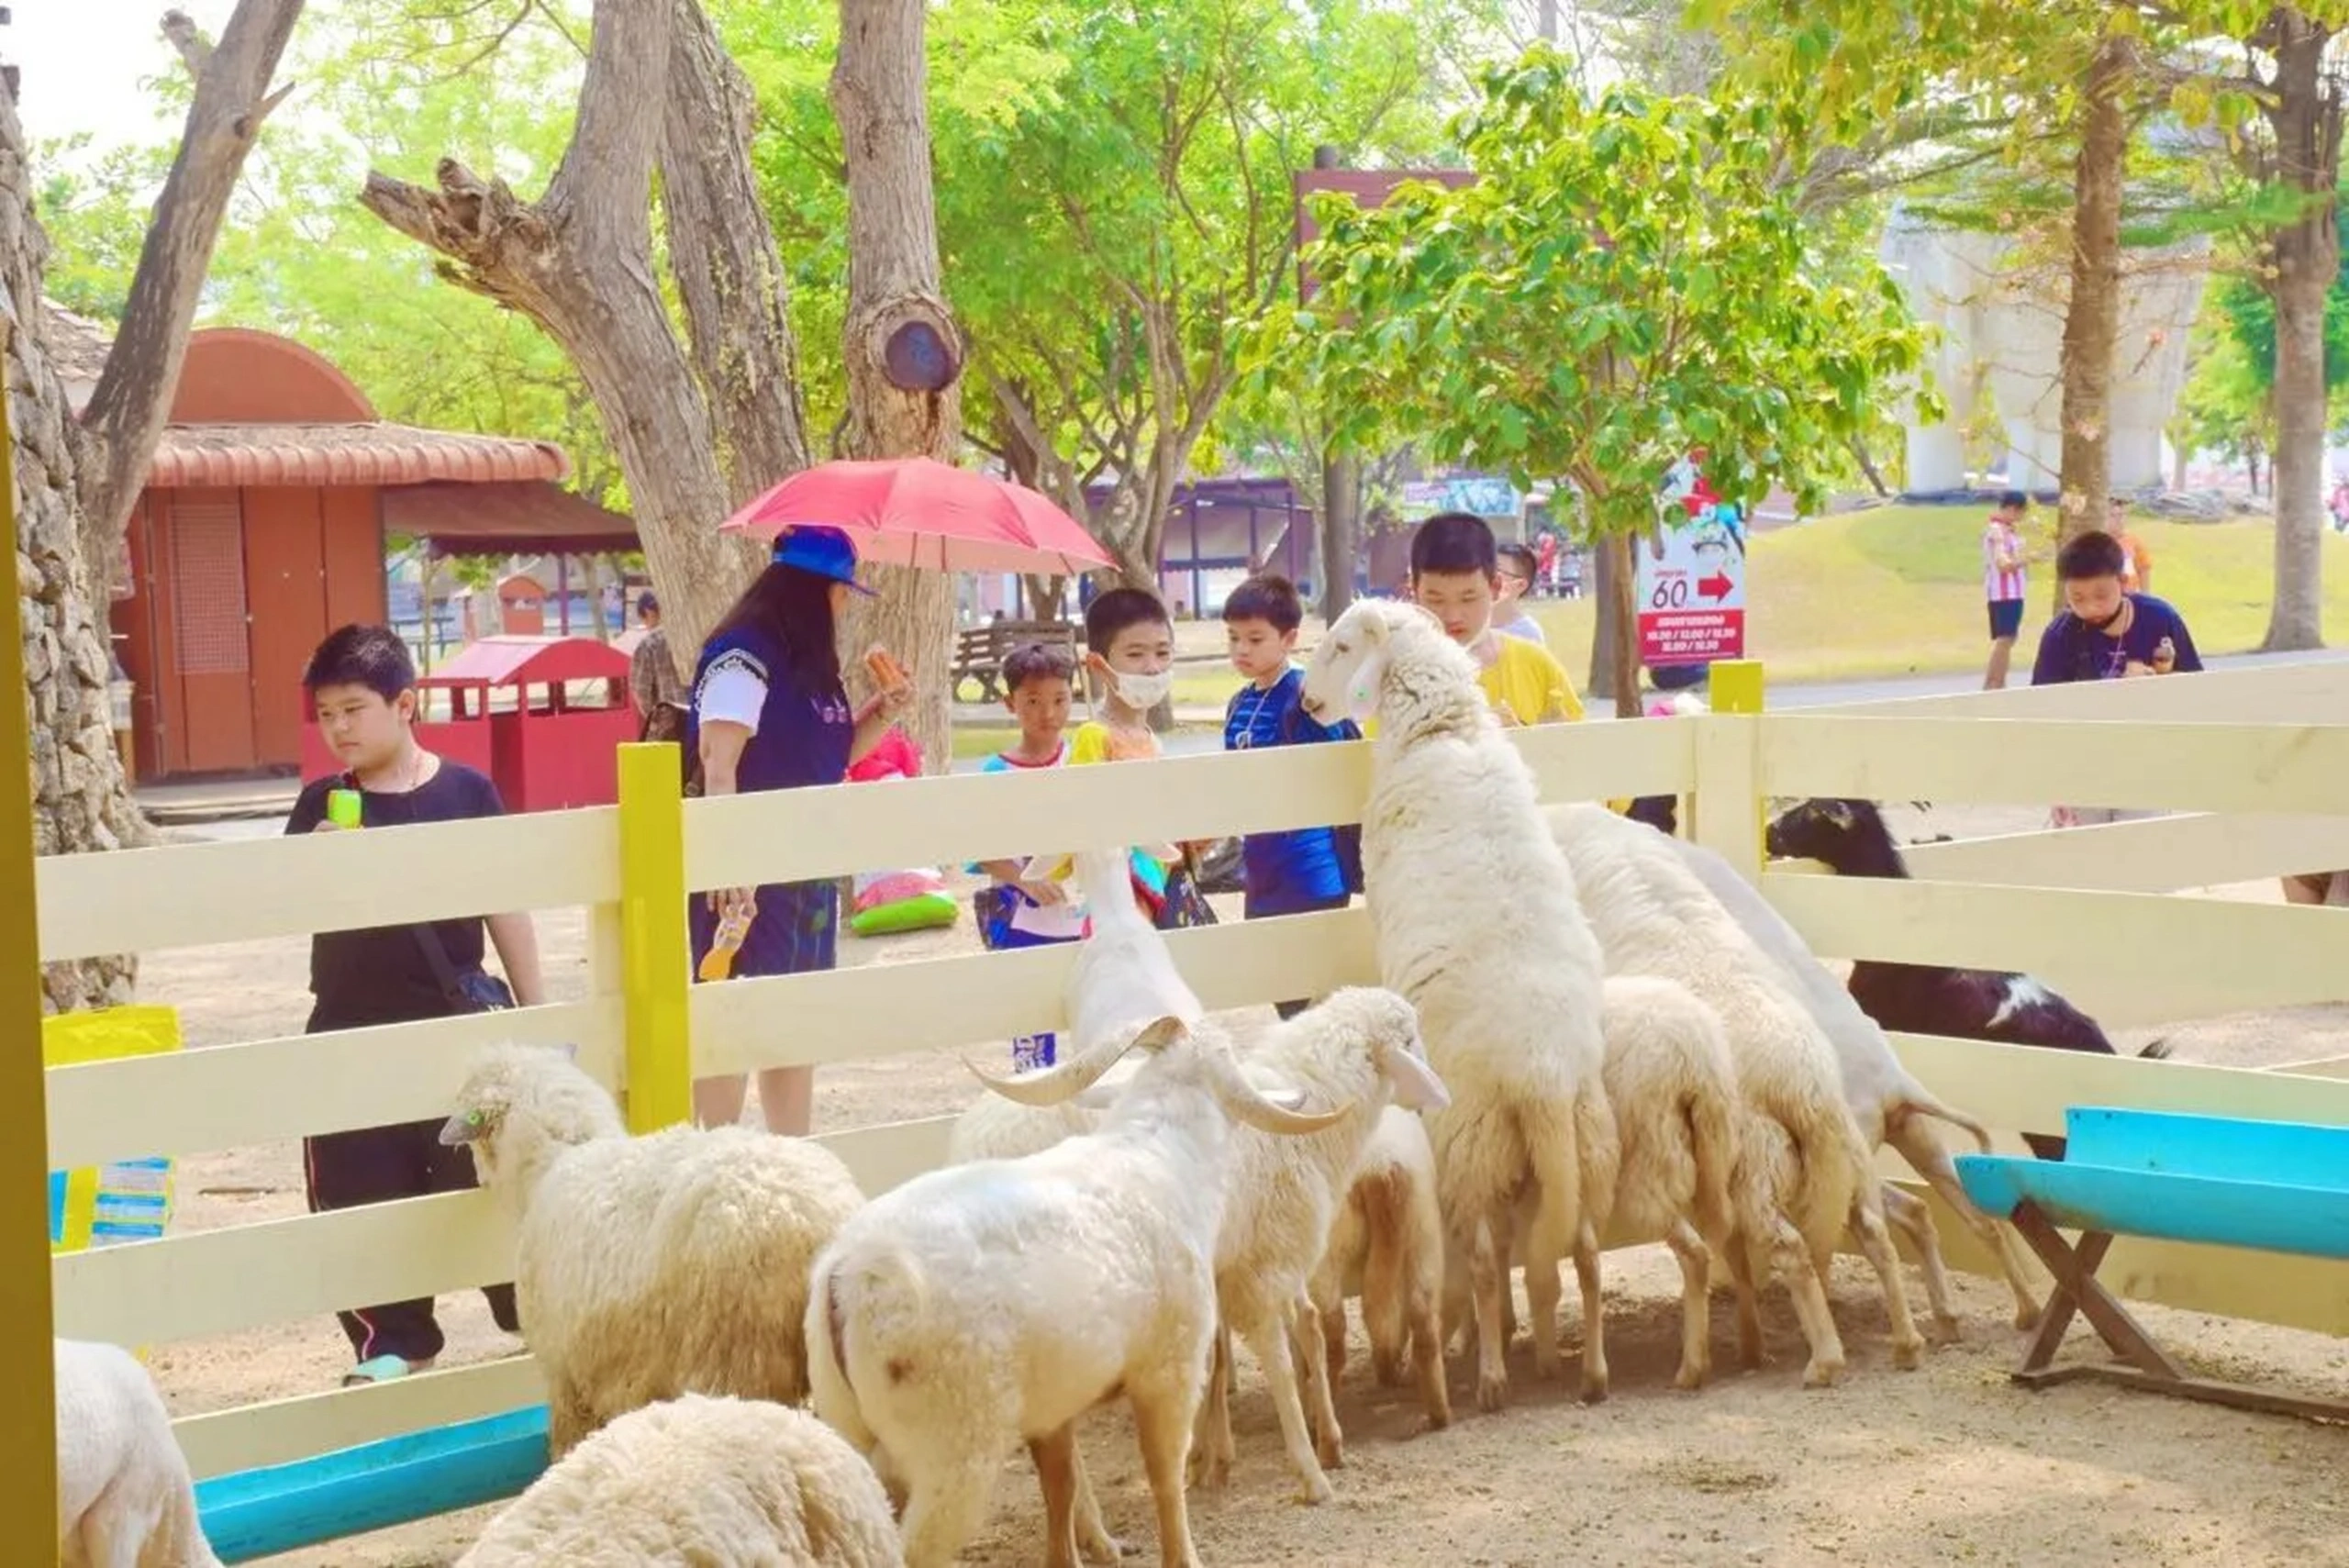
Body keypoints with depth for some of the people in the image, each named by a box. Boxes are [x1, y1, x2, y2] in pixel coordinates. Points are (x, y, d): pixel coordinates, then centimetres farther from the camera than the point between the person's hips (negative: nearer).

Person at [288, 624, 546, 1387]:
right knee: (361, 1194, 4)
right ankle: (393, 1340, 17)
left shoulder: (466, 791, -3)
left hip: (458, 1020, -2)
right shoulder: (320, 805, 2)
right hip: (353, 1029, 2)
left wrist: (535, 1009, 5)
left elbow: (506, 905, 3)